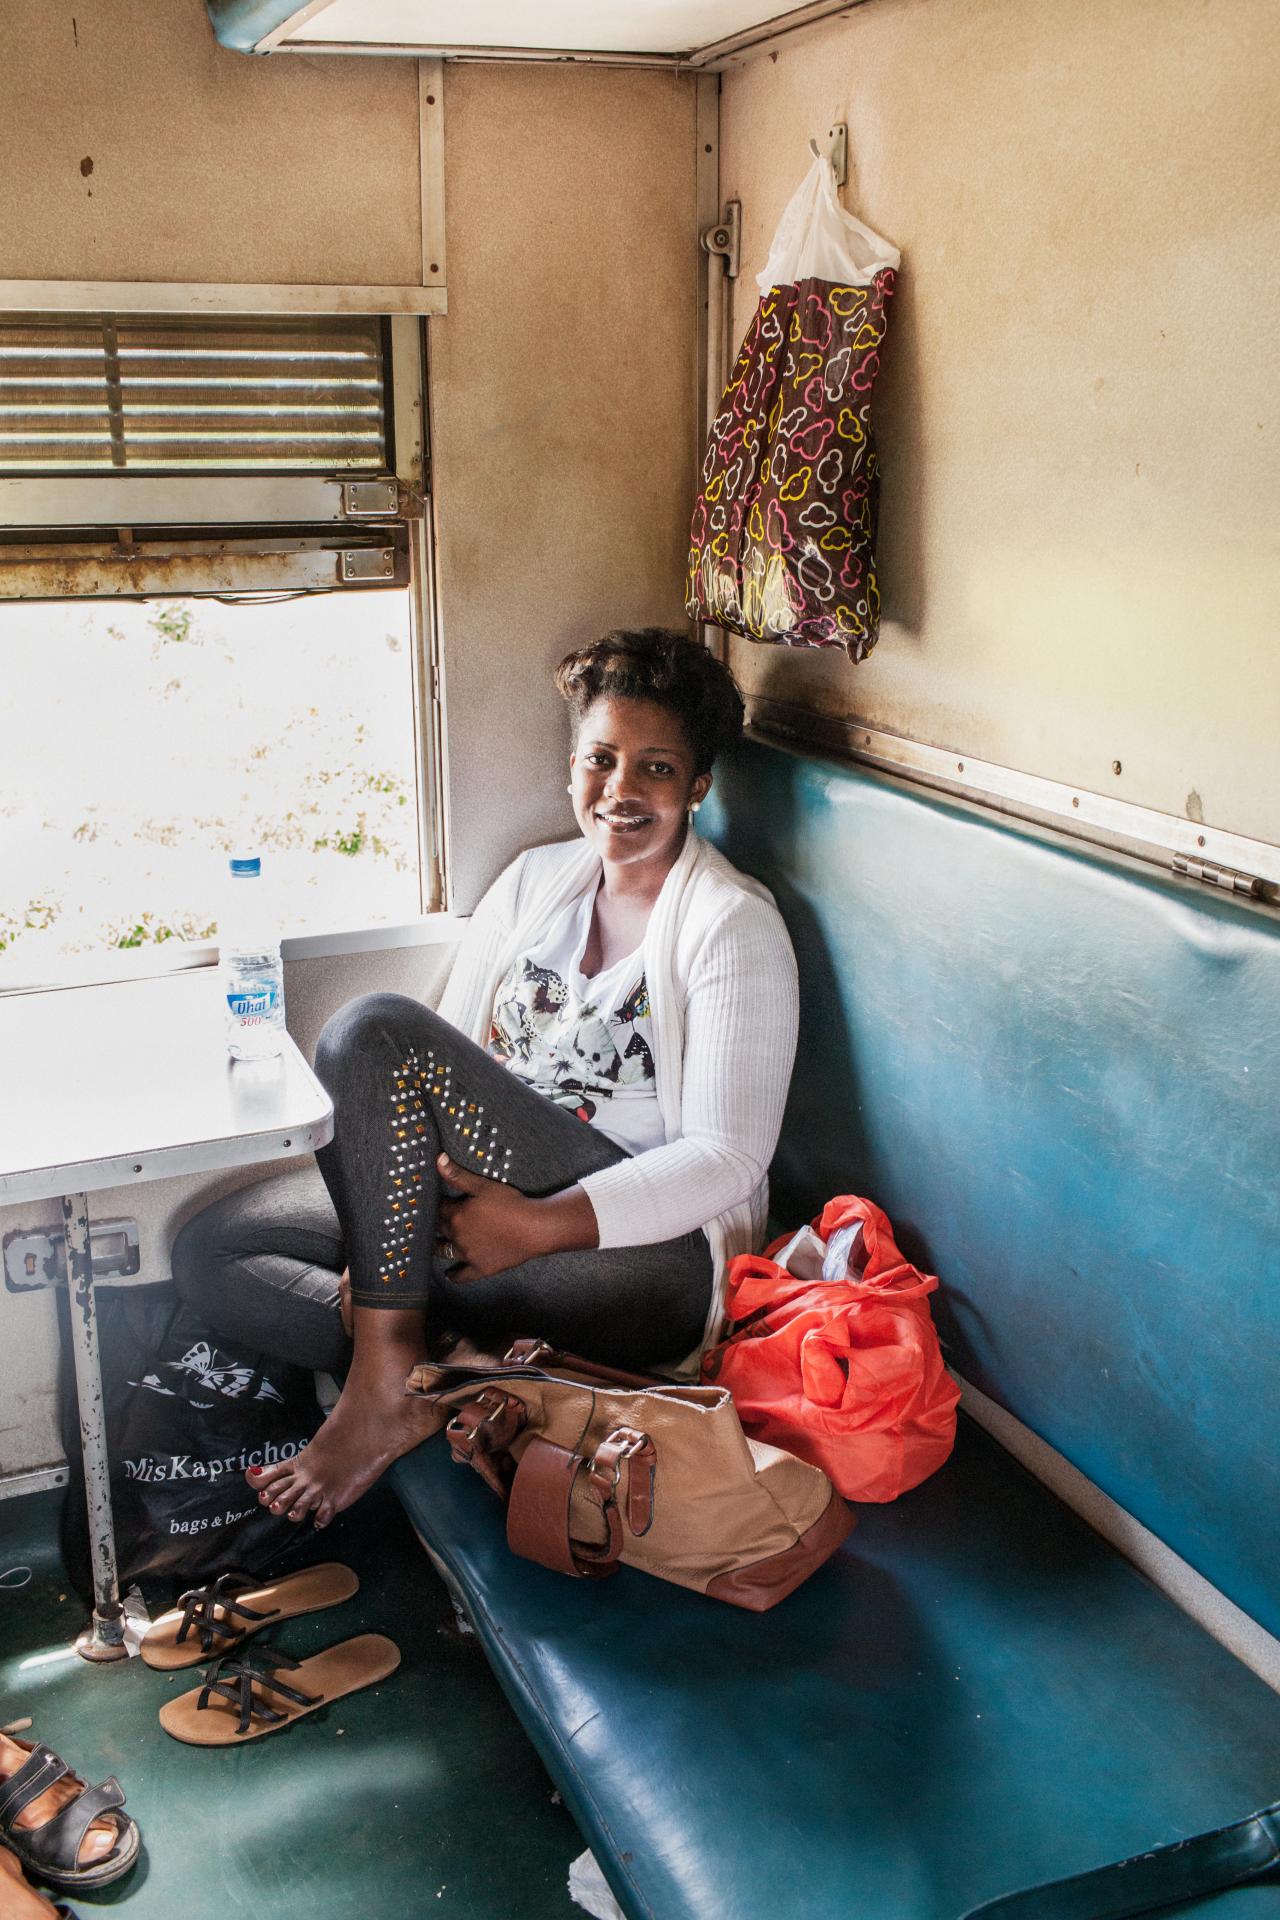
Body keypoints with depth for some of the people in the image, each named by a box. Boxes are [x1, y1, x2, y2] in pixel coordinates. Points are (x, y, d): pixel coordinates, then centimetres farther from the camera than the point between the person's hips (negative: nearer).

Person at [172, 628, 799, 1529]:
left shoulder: (734, 925, -7)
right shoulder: (534, 881, 13)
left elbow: (729, 1157, -14)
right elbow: (452, 1058, 13)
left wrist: (536, 1225, -23)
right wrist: (417, 1165, -8)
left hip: (650, 1248, -7)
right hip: (476, 1198, 8)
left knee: (377, 1029, -25)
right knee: (211, 1250, -6)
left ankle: (386, 1381, -22)